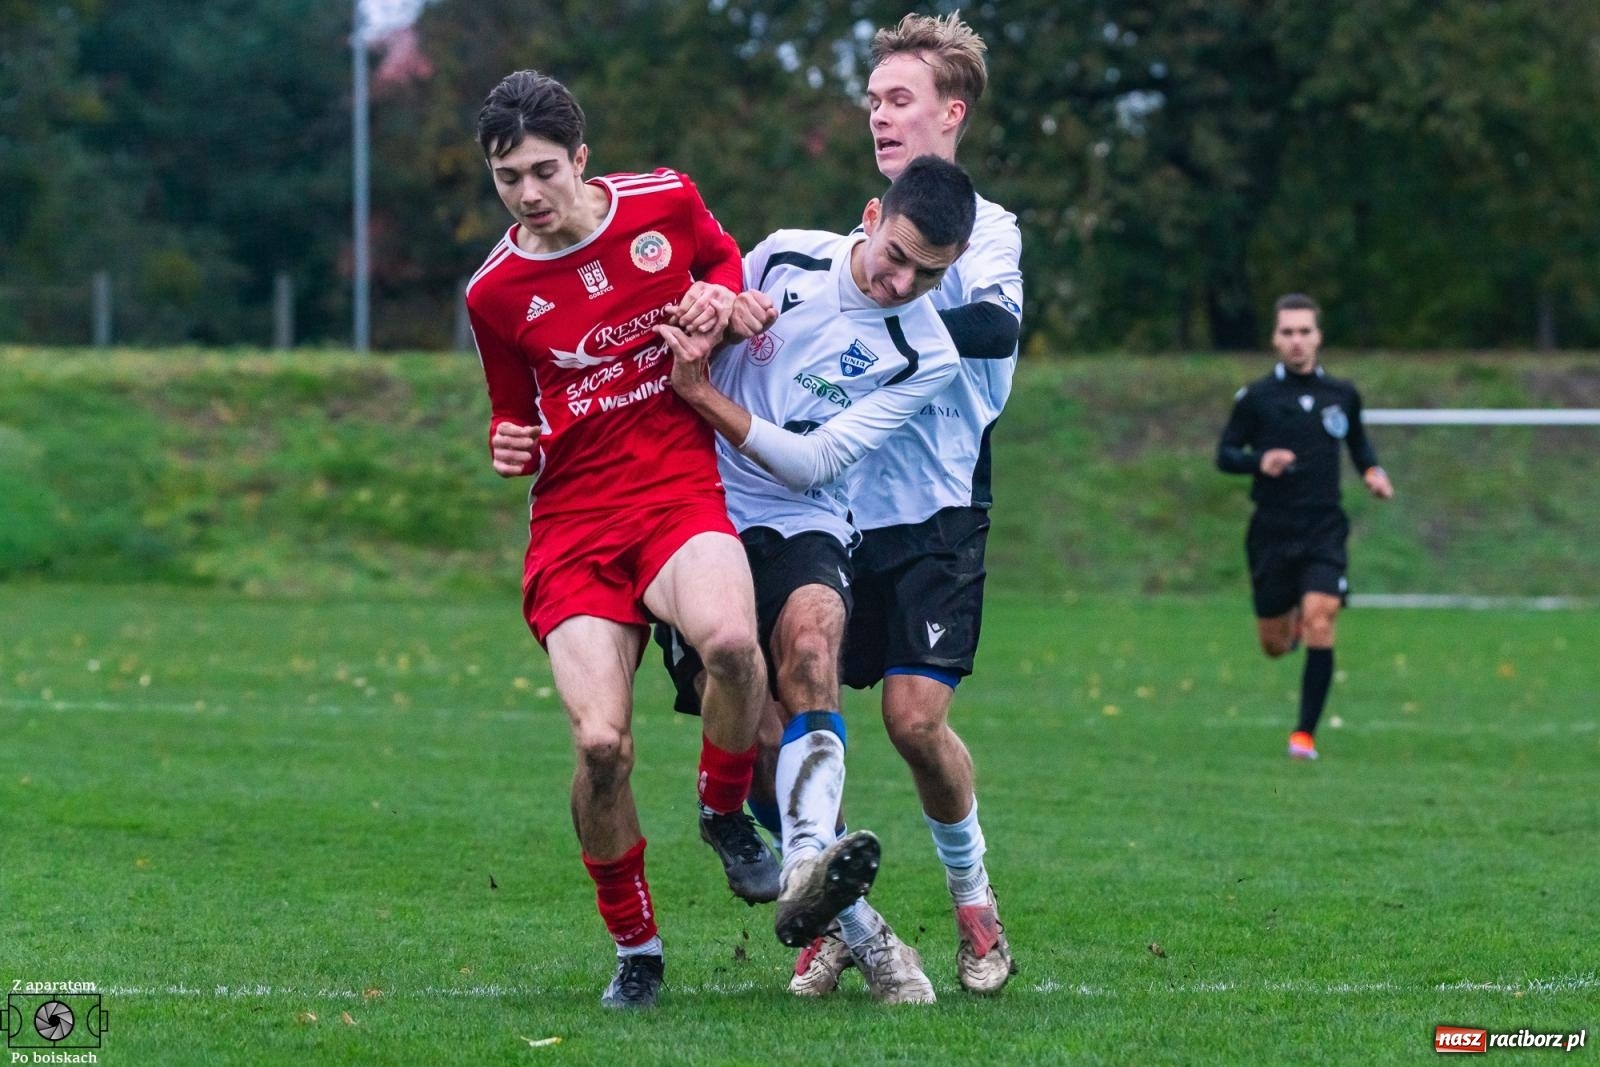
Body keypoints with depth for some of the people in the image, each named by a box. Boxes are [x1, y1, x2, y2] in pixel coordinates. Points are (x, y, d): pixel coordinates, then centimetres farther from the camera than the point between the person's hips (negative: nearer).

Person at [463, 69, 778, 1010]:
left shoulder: (666, 202, 2)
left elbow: (725, 256, 24)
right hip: (572, 522, 1)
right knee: (601, 744, -18)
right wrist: (511, 447, -5)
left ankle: (726, 811, -3)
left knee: (730, 640, -35)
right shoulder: (494, 293, 4)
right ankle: (635, 948, 6)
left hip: (681, 491, -1)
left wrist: (718, 297, 1)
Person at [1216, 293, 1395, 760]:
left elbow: (1358, 442, 24)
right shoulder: (1255, 398, -1)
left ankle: (1305, 733, -13)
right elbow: (1225, 454, 2)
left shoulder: (1342, 395, 7)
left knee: (1319, 618, -21)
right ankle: (1291, 621, 46)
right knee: (1274, 646, 6)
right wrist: (1260, 462, -18)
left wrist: (1373, 471, 3)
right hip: (1272, 533, 0)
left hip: (1324, 530, 0)